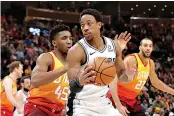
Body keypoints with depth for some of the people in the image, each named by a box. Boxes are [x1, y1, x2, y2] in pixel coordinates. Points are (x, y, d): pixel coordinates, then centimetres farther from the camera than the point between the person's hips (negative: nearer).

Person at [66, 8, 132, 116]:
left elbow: (121, 72, 12)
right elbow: (72, 87, -23)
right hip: (82, 107, -6)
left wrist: (128, 75, -12)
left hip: (105, 105, 6)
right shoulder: (76, 51, -18)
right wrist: (79, 82, -47)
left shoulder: (113, 45, 0)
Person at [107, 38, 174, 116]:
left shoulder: (151, 63, 5)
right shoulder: (131, 60, -21)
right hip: (119, 97, -8)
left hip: (131, 99, 8)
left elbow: (156, 82, 23)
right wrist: (118, 105, -35)